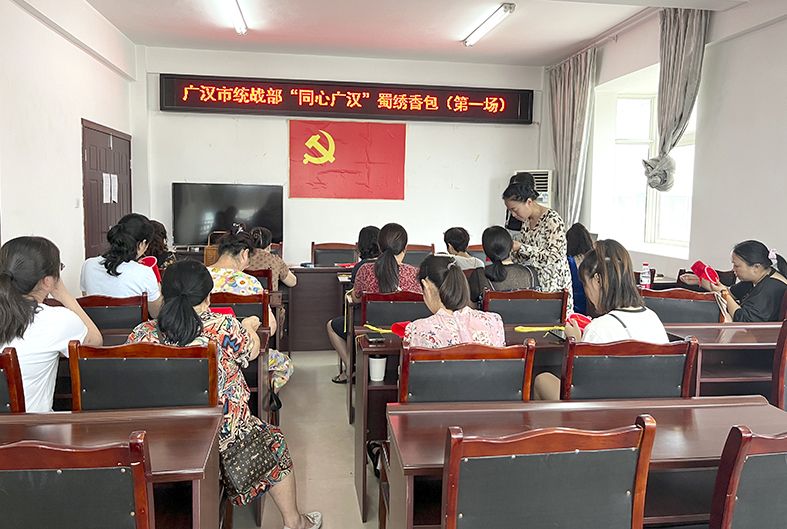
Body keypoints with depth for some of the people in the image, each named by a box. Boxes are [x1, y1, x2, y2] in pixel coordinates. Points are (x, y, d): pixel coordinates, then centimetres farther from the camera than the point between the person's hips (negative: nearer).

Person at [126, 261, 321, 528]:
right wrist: (249, 326, 25)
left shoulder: (142, 334, -9)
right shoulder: (223, 328, -18)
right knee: (274, 440, 25)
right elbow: (252, 350, 2)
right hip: (223, 438, -4)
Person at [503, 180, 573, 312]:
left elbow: (554, 258, -21)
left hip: (554, 286, -7)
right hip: (532, 283, 7)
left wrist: (521, 247, -22)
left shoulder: (552, 220, -14)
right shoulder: (526, 221, 10)